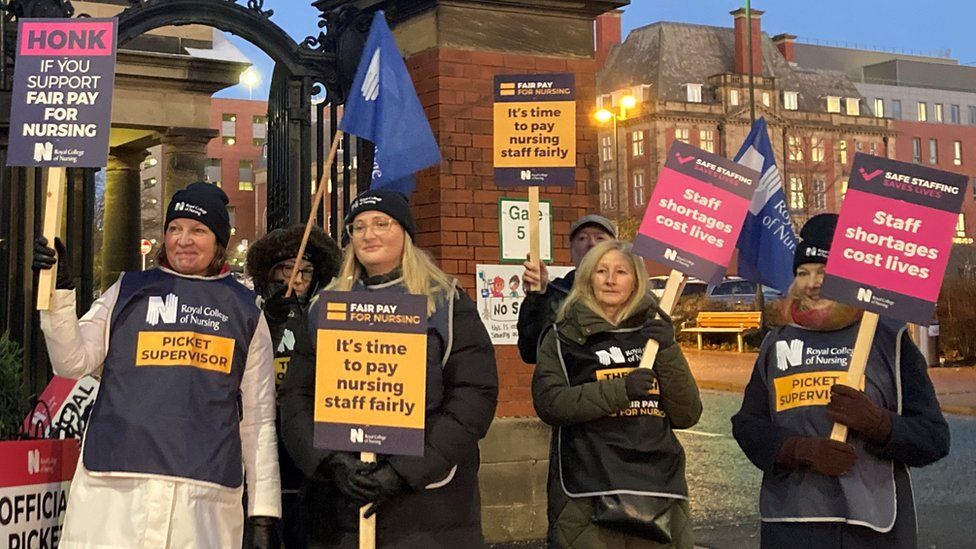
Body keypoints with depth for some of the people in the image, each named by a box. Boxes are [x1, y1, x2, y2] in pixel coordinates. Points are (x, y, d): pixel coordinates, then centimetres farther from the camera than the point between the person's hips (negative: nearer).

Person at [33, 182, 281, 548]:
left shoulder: (245, 311, 13)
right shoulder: (128, 291, 14)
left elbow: (258, 418, 12)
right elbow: (72, 363, 5)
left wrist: (263, 515, 7)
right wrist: (59, 291, -9)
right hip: (115, 486, 0)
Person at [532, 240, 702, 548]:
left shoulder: (654, 334, 14)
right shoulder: (563, 337, 7)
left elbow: (687, 416, 7)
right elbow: (548, 403, -8)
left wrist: (668, 352, -5)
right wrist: (620, 390, -17)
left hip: (659, 492, 3)